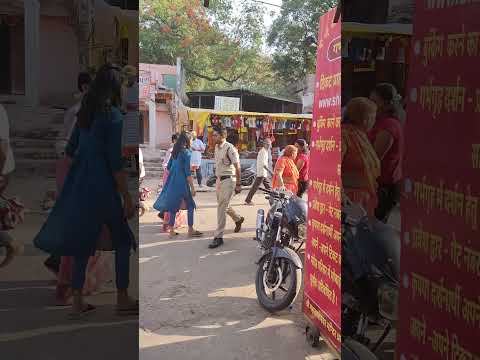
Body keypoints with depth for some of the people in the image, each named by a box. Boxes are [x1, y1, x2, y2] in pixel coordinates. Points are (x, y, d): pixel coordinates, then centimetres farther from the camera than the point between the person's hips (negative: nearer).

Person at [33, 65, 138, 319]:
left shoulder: (85, 112, 8)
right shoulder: (112, 115, -14)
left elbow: (71, 150, 15)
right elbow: (115, 161, -16)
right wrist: (127, 198, -12)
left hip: (78, 184, 7)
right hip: (102, 186, -7)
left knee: (83, 242, 12)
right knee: (122, 241, 7)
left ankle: (77, 302, 17)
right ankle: (122, 300, 13)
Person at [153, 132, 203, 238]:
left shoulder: (175, 151, 10)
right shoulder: (187, 152, -12)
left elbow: (168, 167, 15)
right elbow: (188, 172, -15)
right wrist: (192, 187, -11)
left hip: (172, 182, 8)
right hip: (182, 182, -8)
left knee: (173, 205, 11)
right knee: (190, 205, 4)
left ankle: (171, 230, 15)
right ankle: (190, 230, 7)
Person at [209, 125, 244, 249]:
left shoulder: (230, 148, -17)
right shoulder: (216, 147, 8)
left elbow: (237, 167, -15)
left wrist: (238, 184, -15)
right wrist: (217, 179, 18)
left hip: (228, 180, -9)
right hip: (219, 179, 9)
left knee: (222, 208, -9)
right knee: (223, 205, 20)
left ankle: (218, 237, -4)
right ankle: (238, 219, 46)